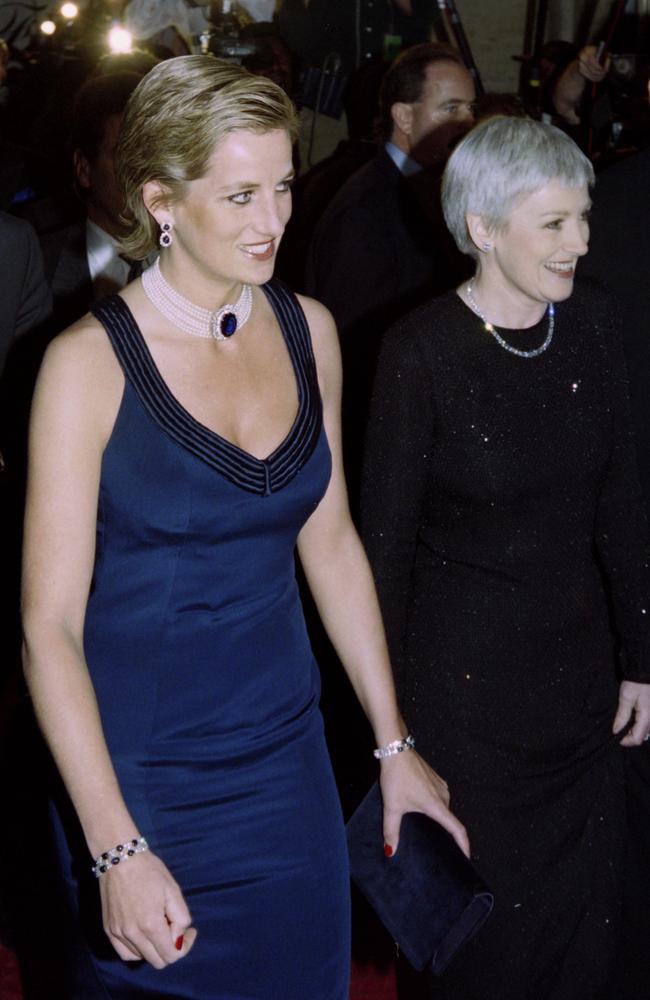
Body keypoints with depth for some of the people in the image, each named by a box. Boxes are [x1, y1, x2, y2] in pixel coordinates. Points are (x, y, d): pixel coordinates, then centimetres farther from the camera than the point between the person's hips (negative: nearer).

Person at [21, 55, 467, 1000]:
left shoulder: (308, 331, 0)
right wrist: (115, 849, -20)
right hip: (140, 775, -4)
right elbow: (49, 627, -15)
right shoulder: (90, 362, -15)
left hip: (285, 756, 5)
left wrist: (393, 744, 9)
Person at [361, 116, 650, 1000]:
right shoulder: (422, 349, -15)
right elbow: (387, 536, -9)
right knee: (483, 906, 10)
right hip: (465, 671, -4)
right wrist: (388, 707, -5)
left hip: (578, 659, 4)